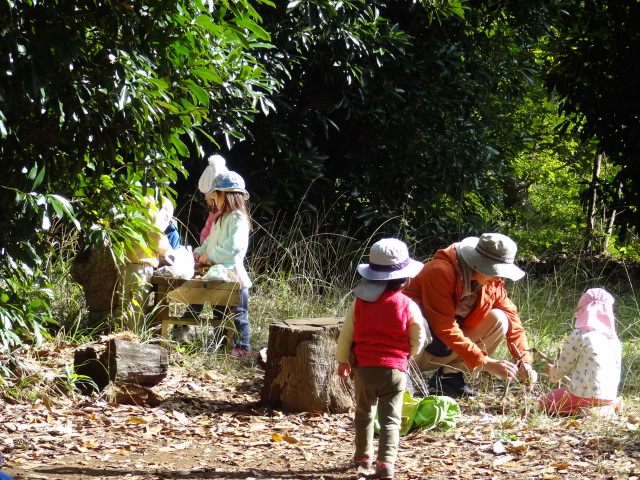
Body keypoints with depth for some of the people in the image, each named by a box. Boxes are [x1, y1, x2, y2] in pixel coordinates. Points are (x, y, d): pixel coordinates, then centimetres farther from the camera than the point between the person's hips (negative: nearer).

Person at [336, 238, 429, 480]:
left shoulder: (360, 303, -3)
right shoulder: (408, 306, -7)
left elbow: (346, 335, 3)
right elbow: (418, 339, 1)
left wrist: (342, 360, 19)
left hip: (364, 367, 2)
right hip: (395, 369, -2)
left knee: (364, 412, 22)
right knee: (390, 419, 0)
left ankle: (363, 456, 30)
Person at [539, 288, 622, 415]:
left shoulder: (579, 336, -9)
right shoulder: (614, 341, 8)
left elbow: (561, 369, -2)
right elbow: (616, 373, 13)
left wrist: (551, 371, 22)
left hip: (585, 396, -6)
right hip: (610, 398, 6)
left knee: (545, 401, 18)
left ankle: (580, 411, -6)